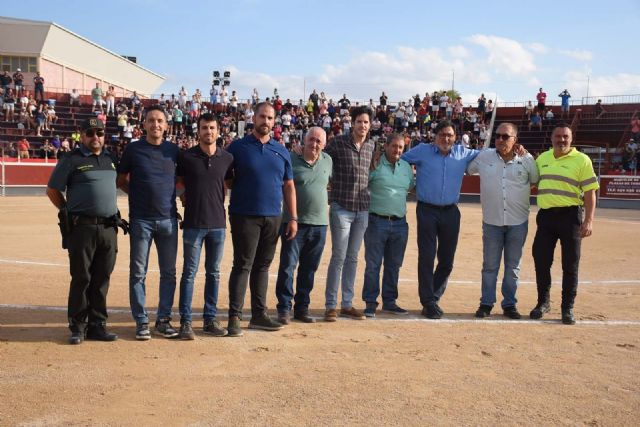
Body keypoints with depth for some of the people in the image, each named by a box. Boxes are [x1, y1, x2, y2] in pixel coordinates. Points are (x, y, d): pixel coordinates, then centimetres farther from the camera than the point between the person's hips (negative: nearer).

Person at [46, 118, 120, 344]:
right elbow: (52, 190, 4)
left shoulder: (111, 159, 15)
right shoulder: (71, 160, 1)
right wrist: (69, 213, 4)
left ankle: (97, 325, 16)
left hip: (109, 228, 5)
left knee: (102, 279, 8)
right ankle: (78, 327, 10)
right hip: (82, 228, -4)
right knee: (81, 278, 0)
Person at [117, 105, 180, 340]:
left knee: (168, 273, 7)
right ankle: (141, 322, 11)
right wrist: (140, 196, 1)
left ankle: (164, 319, 17)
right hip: (141, 220, -2)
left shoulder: (174, 151, 6)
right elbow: (121, 181, 9)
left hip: (168, 219, 2)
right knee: (138, 273, 2)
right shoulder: (133, 149, 1)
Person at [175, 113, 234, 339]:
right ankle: (185, 321, 8)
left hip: (218, 223, 3)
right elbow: (177, 182, 9)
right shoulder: (186, 157, -4)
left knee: (214, 273, 10)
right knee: (189, 273, 1)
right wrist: (187, 197, 3)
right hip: (193, 223, -2)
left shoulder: (227, 158, 2)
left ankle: (210, 319, 19)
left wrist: (217, 199, 11)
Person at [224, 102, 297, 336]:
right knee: (242, 265, -4)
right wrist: (238, 184, -16)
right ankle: (234, 317, 1)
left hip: (273, 217, 4)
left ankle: (259, 314, 18)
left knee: (262, 265, 11)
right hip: (245, 216, -4)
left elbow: (289, 186, 12)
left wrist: (293, 218, 7)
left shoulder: (282, 151, 12)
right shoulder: (238, 147, 1)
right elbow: (225, 181, 5)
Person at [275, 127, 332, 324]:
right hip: (294, 222, -4)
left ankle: (302, 308, 19)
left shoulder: (328, 161, 9)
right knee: (288, 265, -5)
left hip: (319, 224, 4)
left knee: (309, 269, 10)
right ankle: (284, 308, 3)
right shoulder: (291, 159, -4)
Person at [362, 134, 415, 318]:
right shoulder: (374, 165, -6)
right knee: (373, 264, 0)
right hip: (377, 221, -5)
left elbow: (411, 186, 25)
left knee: (394, 265, 12)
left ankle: (389, 301, 23)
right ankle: (370, 303, 8)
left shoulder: (406, 167, 13)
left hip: (400, 223, 6)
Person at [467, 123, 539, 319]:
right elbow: (466, 169, 14)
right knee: (490, 266, 7)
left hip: (518, 222, 0)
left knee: (513, 266, 9)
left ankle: (509, 304, 20)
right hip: (491, 221, 0)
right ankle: (486, 303, 16)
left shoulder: (526, 159, -1)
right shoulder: (484, 157, 0)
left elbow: (536, 181, 8)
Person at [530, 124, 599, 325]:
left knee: (570, 265, 2)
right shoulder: (542, 158, 11)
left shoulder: (582, 160, -3)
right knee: (541, 261, 7)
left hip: (570, 216, -4)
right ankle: (543, 302, 24)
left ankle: (567, 308, 14)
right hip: (545, 215, 4)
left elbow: (590, 192, -5)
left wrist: (589, 220, -14)